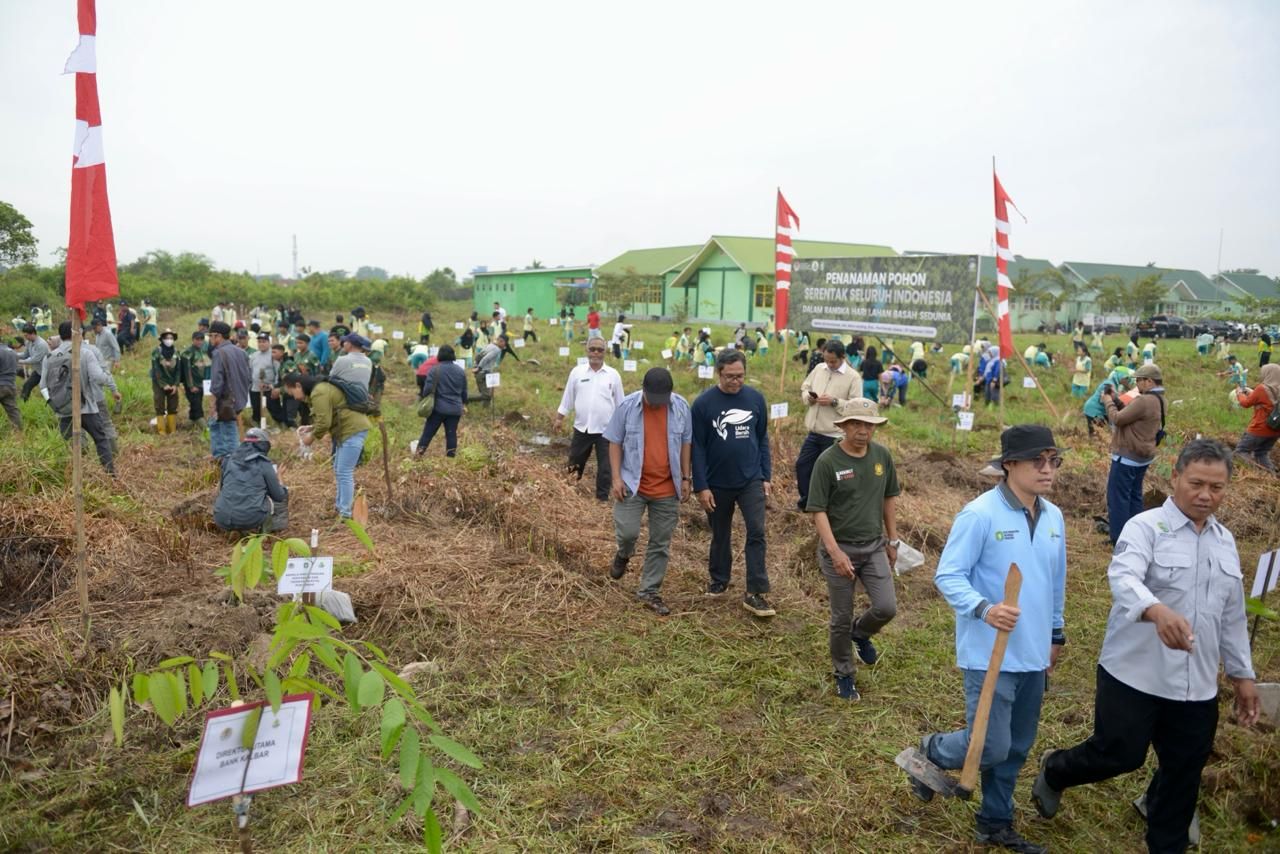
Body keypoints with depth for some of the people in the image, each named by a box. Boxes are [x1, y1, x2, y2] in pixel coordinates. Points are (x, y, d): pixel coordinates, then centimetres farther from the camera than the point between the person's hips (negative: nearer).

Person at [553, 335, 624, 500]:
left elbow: (620, 403, 6)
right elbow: (567, 398, 7)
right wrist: (559, 419, 5)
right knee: (574, 466, 14)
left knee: (605, 468, 5)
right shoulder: (577, 372, 1)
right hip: (581, 428, 1)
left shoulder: (613, 375, 0)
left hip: (606, 430, -1)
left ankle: (602, 498, 18)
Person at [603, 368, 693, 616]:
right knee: (627, 531, -10)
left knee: (661, 544, 7)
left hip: (667, 488, 2)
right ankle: (623, 555, 26)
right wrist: (616, 478, -8)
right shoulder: (627, 406, -8)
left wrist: (685, 478, 5)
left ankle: (650, 591, 20)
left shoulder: (681, 407, -2)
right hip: (633, 484, -2)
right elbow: (615, 442, -2)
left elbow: (686, 443, 7)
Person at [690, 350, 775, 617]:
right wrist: (701, 487, -10)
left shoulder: (756, 399, -2)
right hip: (717, 484, -1)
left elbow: (763, 439, 7)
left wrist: (767, 476, 4)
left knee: (757, 533, -8)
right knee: (720, 536, 15)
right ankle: (718, 580, 36)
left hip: (751, 480, 1)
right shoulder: (703, 403, -10)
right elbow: (697, 447, -8)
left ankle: (755, 594, -1)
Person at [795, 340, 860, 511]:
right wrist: (808, 397, -7)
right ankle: (806, 500, 32)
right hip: (813, 432, 6)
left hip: (834, 435, -6)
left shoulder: (853, 377, -10)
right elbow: (804, 388, 15)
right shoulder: (819, 369, 7)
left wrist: (835, 402, -24)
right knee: (802, 465, 12)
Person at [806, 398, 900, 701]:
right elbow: (818, 510, -14)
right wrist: (835, 552, -21)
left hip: (874, 546, 4)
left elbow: (889, 498, 11)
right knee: (841, 618, 7)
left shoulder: (882, 456, -1)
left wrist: (892, 540, 13)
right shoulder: (828, 461, -14)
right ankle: (843, 675, 30)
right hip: (839, 548, -3)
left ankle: (861, 633, 29)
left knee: (886, 607, -6)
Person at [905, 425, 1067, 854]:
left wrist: (1056, 633, 24)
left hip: (1033, 655, 7)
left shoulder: (1053, 517, 6)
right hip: (990, 654, -7)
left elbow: (1056, 583, 18)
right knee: (992, 747, -5)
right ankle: (931, 751, 25)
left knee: (1016, 748, 16)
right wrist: (983, 608, -33)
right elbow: (947, 576, -17)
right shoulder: (980, 514, -17)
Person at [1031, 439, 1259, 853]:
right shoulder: (1146, 527, -11)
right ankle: (1053, 772, 32)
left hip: (1197, 685, 6)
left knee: (1185, 771, 15)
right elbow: (1123, 578, -31)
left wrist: (1242, 674, 19)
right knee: (1119, 755, 2)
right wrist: (1157, 610, -50)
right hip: (1134, 675, -6)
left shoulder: (1225, 541, 11)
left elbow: (1232, 616, 18)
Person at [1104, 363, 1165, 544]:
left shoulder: (1144, 400, -24)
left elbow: (1118, 419, -21)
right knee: (1134, 496, 17)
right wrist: (1116, 399, 5)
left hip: (1127, 456, -10)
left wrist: (1108, 402, -6)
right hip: (1141, 455, 10)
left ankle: (1119, 539, 1)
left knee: (1117, 497, -3)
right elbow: (1130, 414, 12)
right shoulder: (1157, 400, 9)